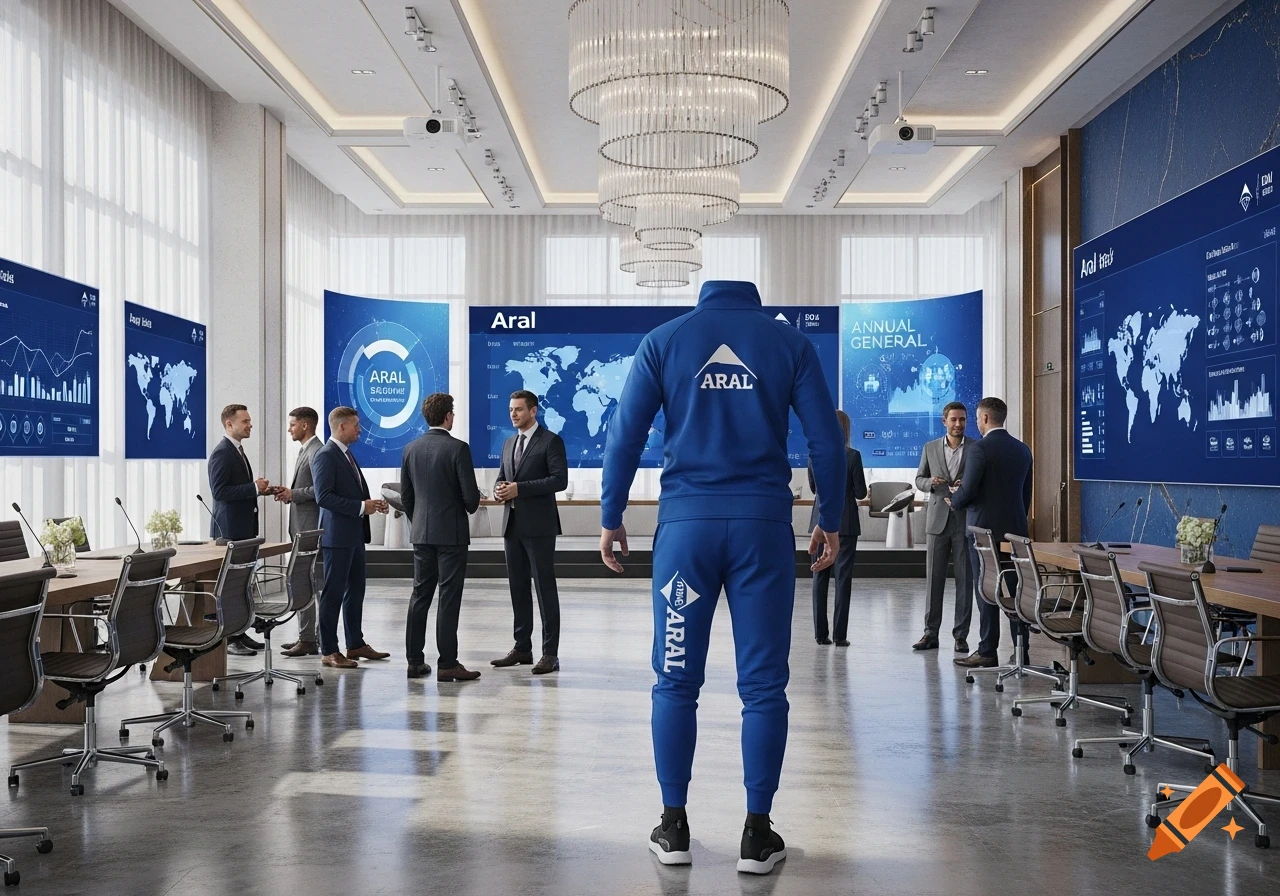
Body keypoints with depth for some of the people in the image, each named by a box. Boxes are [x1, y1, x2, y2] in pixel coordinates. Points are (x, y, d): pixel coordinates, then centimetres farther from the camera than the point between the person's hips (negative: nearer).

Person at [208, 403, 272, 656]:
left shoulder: (237, 451, 17)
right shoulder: (221, 453, -13)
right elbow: (219, 491, -20)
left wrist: (258, 489, 8)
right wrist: (253, 488, -21)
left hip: (243, 528, 10)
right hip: (229, 529, -10)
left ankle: (238, 633, 18)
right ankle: (228, 639, -1)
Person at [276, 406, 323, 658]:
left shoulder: (316, 452, -14)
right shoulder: (306, 451, 18)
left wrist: (293, 494, -16)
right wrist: (289, 491, 7)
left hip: (310, 528, -11)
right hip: (302, 526, 11)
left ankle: (307, 640, -5)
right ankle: (308, 636, 19)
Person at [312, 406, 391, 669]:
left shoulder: (346, 454, 16)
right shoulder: (326, 456, -13)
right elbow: (323, 497, -22)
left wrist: (371, 503, 5)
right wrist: (361, 507, -21)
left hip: (354, 534, 9)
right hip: (337, 536, -9)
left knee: (355, 591, 15)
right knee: (334, 593, -2)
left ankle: (355, 644, 24)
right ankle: (328, 651, 5)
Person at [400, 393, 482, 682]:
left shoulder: (410, 449, 5)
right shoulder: (458, 448, -12)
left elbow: (405, 494, 10)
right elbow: (470, 494, -13)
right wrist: (470, 508, 9)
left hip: (421, 533, 6)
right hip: (451, 533, -5)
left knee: (420, 595, 11)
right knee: (449, 598, -2)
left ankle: (415, 661, 15)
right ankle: (447, 664, 0)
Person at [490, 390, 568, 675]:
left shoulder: (551, 441, -5)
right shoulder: (509, 444, 18)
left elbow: (560, 480, -14)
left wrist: (519, 488, -19)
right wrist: (500, 490, -3)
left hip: (538, 525, -7)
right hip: (512, 524, 7)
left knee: (545, 588, -5)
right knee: (518, 588, 11)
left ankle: (550, 653, -1)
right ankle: (522, 647, 19)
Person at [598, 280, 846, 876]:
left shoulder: (664, 340, 5)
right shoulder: (789, 342, 6)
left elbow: (624, 436, 2)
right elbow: (826, 441, 4)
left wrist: (611, 519, 10)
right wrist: (830, 522, 14)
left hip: (686, 522, 0)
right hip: (764, 524, 0)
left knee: (676, 680, 9)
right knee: (763, 685, 5)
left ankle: (674, 827, 15)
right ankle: (757, 834, 11)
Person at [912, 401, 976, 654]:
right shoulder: (930, 448, 8)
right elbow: (919, 479, 12)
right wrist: (931, 483, -10)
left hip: (966, 521, -2)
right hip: (938, 520, 2)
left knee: (965, 580, 2)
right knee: (934, 578, 4)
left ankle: (961, 635, 8)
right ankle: (930, 633, 11)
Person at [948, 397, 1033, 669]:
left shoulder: (980, 448, -12)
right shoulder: (1023, 450, 10)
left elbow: (968, 490, -15)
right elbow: (1026, 493, 15)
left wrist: (954, 500, 6)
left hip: (986, 528, -6)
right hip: (1016, 528, 6)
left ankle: (987, 652, 1)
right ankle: (1021, 650, 10)